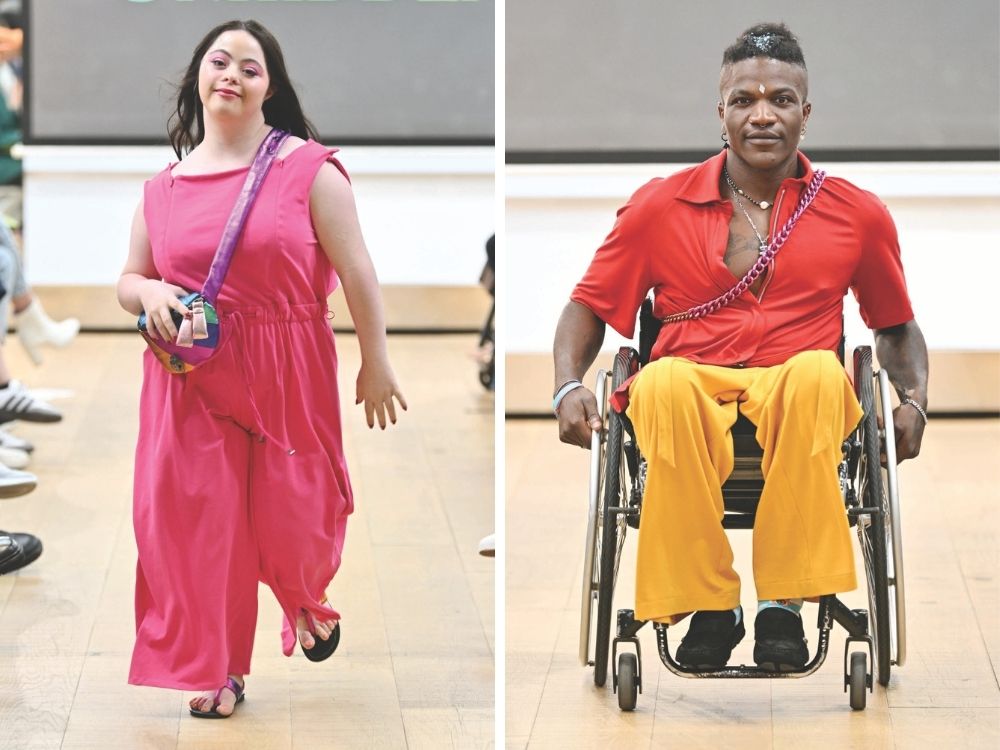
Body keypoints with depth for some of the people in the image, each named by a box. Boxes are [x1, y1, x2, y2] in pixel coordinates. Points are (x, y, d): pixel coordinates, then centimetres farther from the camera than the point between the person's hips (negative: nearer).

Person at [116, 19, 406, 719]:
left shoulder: (308, 169, -6)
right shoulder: (163, 188, 5)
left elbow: (356, 273, -3)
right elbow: (128, 280, 15)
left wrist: (376, 365, -2)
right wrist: (149, 293, -9)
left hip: (289, 376, -2)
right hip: (193, 381, 2)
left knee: (290, 513, 5)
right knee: (199, 516, 0)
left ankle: (308, 601, 41)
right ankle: (218, 668, 14)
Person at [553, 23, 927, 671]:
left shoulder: (858, 215, 16)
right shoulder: (659, 206, 13)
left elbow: (896, 326, 27)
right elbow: (590, 305, 20)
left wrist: (914, 400, 7)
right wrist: (569, 386, 1)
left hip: (795, 404, 0)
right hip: (693, 399, 0)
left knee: (820, 371, -39)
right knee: (664, 380, -39)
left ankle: (785, 600, -32)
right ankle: (710, 604, -29)